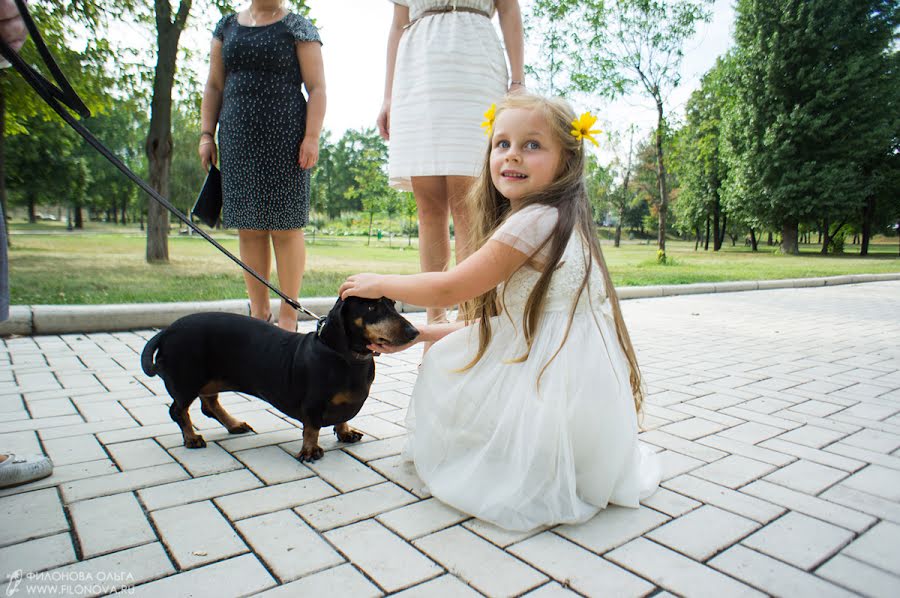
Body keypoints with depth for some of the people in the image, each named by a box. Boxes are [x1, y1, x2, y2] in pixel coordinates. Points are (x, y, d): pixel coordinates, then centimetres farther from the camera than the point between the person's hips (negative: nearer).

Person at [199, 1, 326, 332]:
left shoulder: (298, 27, 6)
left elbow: (316, 87, -2)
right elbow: (214, 86, 18)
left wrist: (312, 136, -14)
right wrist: (207, 134, 8)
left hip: (284, 137, -4)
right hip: (238, 139, 5)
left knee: (285, 226, -6)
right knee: (248, 227, 3)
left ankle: (288, 316, 1)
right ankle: (259, 311, 11)